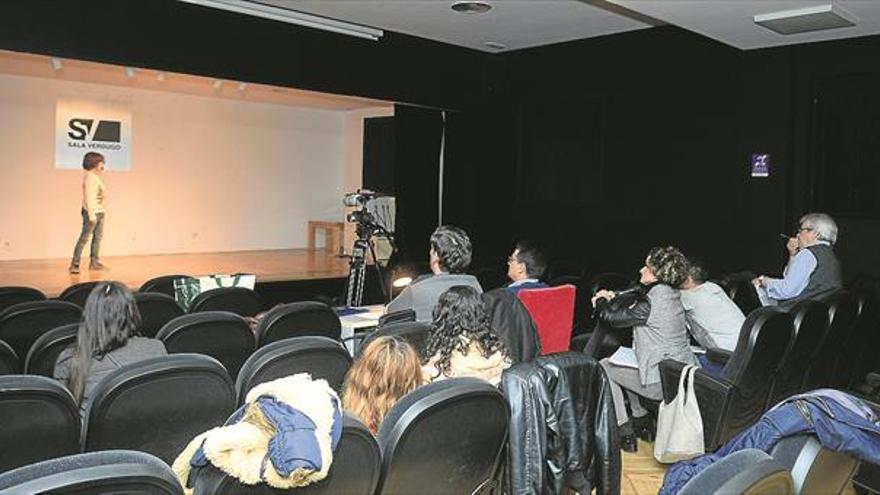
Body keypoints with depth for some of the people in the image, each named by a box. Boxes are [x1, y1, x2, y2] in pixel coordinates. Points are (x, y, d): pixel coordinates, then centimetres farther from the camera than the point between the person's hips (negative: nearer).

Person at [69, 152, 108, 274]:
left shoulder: (96, 176, 16)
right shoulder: (89, 176, -11)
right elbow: (88, 196, -17)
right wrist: (91, 214, -20)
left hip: (99, 211, 9)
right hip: (91, 211, -9)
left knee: (98, 237, 10)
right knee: (84, 238, -8)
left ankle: (94, 262, 17)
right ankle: (74, 265, -6)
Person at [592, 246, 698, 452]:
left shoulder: (652, 303, -22)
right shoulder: (670, 293, 5)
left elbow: (613, 317, -15)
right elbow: (634, 298, 21)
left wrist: (601, 301, 4)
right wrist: (611, 298, 9)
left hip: (665, 383, -9)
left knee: (603, 367, 7)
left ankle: (625, 432, 9)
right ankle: (642, 421, 29)